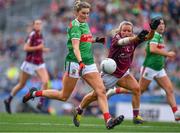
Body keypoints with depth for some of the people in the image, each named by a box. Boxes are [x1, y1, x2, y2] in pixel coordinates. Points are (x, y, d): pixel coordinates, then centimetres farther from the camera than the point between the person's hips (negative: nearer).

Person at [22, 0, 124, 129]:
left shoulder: (85, 24, 13)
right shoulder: (75, 26, -13)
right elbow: (75, 47, -26)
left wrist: (95, 40, 20)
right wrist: (80, 62, -39)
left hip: (88, 63, 8)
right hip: (75, 63, -8)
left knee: (101, 90, -10)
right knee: (64, 96, 3)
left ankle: (108, 120, -19)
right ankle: (35, 93, 22)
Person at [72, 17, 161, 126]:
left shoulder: (134, 40, -7)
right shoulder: (116, 39, -24)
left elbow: (148, 37, -19)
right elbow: (123, 41, -48)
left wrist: (153, 29, -42)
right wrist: (137, 37, -67)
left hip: (123, 73, 5)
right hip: (110, 73, -5)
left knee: (136, 89, -17)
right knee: (95, 95, 6)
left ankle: (136, 116, -8)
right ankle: (78, 111, 30)